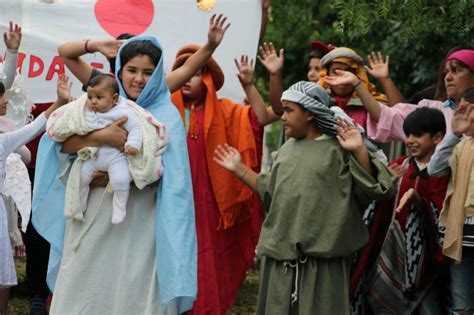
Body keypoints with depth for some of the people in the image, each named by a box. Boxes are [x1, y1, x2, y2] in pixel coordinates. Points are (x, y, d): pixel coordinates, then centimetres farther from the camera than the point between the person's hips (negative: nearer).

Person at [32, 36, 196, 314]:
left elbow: (161, 172, -9)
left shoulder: (167, 116, 1)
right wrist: (101, 137, -20)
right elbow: (61, 141, -4)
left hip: (136, 226, -2)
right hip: (92, 218, 2)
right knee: (85, 293, 2)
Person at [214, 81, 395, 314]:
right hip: (282, 253, 6)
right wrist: (239, 169, 18)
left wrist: (360, 151, -26)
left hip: (320, 257, -6)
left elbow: (373, 186, -12)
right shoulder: (288, 149, 14)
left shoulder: (338, 150, -6)